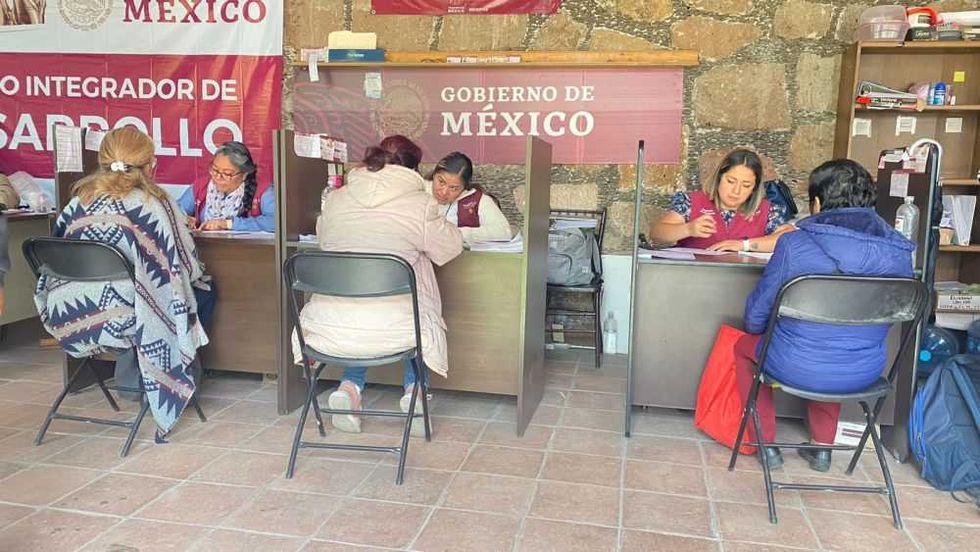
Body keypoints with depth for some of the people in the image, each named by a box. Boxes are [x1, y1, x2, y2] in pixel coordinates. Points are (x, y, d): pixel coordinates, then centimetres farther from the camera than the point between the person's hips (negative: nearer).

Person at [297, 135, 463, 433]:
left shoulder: (334, 199, 7)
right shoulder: (420, 204, -4)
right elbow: (452, 247, 10)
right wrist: (439, 221, 29)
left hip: (330, 330, 3)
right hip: (391, 333, -3)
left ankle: (350, 386, 17)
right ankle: (413, 386, 20)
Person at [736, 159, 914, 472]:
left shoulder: (794, 244, -18)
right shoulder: (899, 253, -6)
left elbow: (755, 316, -8)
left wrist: (753, 326, 15)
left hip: (798, 370, -4)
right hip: (864, 375, 5)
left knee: (743, 346, 27)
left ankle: (766, 444, 29)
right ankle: (823, 447, 39)